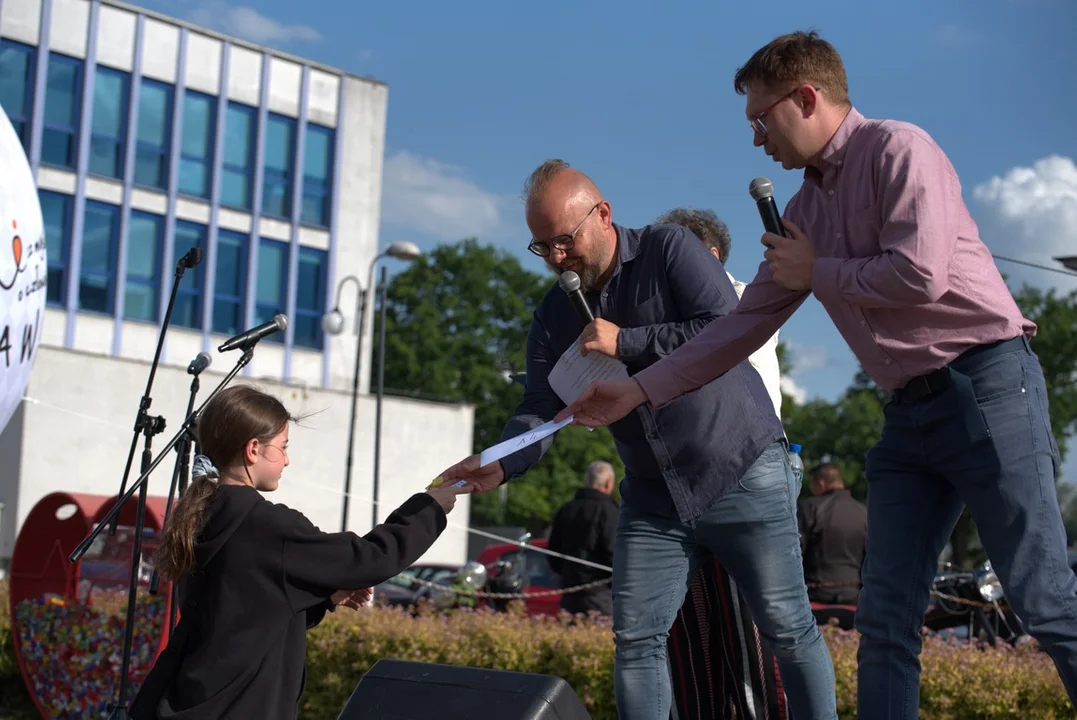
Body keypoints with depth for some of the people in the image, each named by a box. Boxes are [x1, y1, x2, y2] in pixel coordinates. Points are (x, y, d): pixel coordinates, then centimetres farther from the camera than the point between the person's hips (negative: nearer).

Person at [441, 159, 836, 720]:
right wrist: (500, 466, -23)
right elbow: (541, 407, -3)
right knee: (635, 639, -1)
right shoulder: (554, 315, 6)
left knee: (788, 628, 1)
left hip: (741, 470, -5)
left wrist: (626, 342, -20)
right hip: (653, 495, 5)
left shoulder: (669, 249, -9)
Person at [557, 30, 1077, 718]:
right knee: (886, 617, 2)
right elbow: (744, 325, 18)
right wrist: (639, 390, 13)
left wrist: (815, 272, -2)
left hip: (986, 384, -8)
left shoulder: (898, 149, -5)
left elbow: (920, 274, -18)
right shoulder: (804, 209, 18)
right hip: (910, 412, 8)